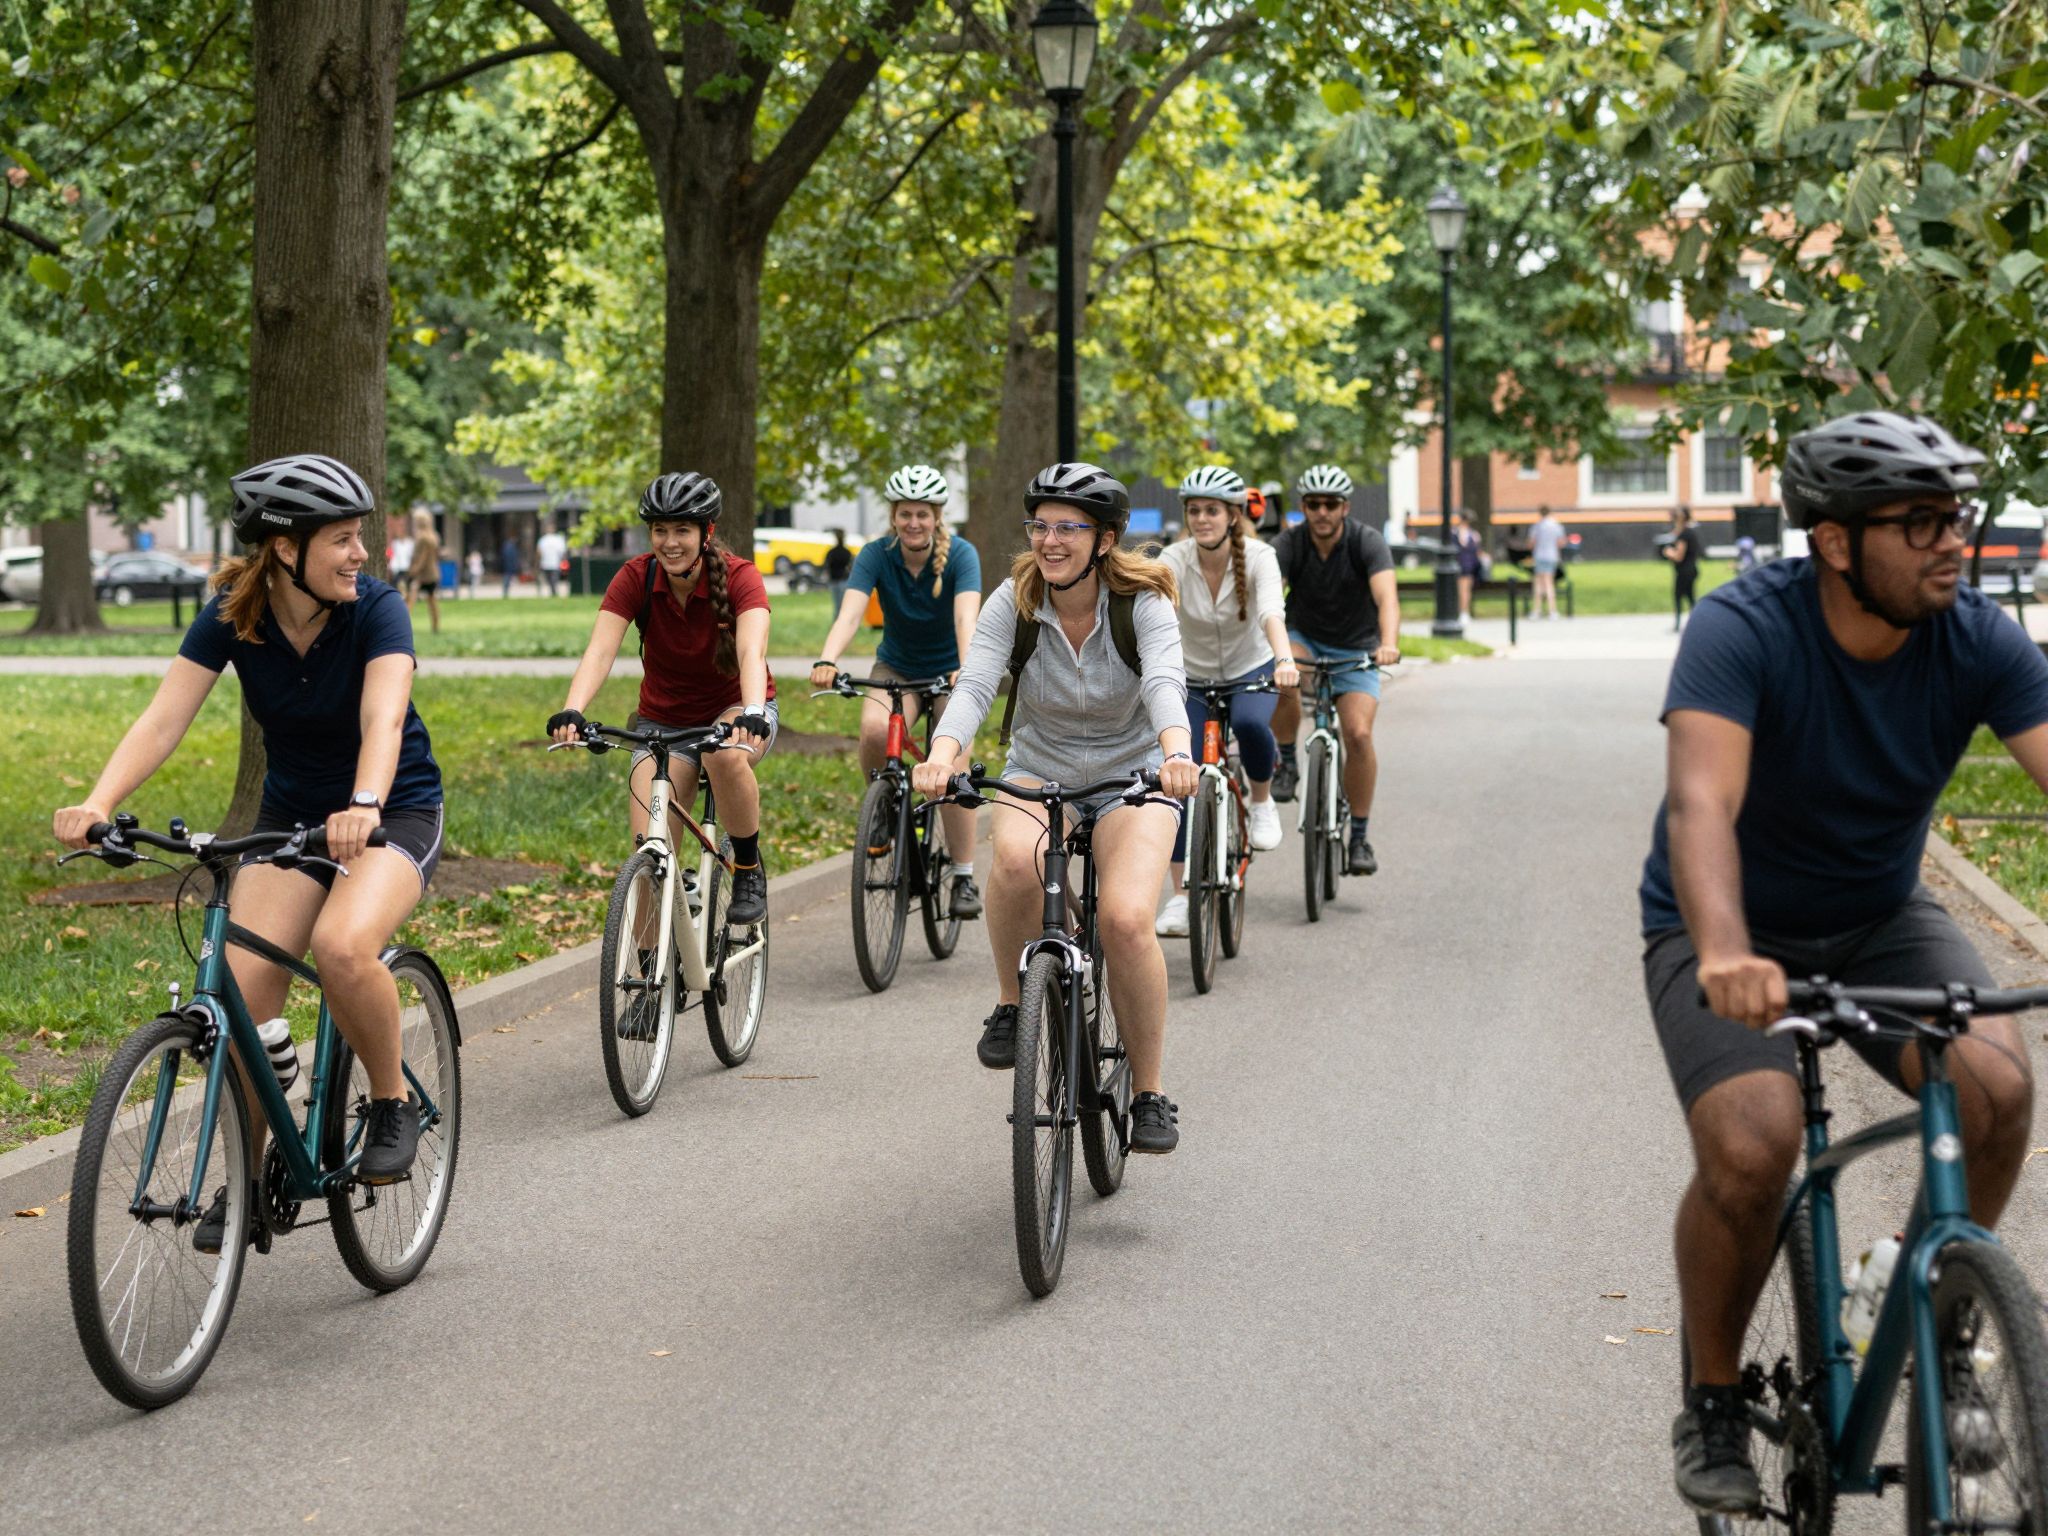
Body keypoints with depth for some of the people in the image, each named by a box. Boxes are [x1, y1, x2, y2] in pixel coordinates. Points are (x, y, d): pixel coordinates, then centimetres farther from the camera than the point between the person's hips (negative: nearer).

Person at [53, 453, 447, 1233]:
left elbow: (383, 719, -35)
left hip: (394, 812, -3)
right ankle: (247, 1173, 5)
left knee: (342, 944, -33)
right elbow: (163, 719, -20)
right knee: (244, 981, -15)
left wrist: (364, 806, -54)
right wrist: (97, 804, -37)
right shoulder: (232, 616, -11)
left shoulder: (376, 609, -19)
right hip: (290, 815, 3)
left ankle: (393, 1103, -7)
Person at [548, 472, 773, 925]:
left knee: (727, 755, -38)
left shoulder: (739, 577, -20)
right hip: (664, 721, 2)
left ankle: (749, 870, -13)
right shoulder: (636, 578, -15)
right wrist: (571, 711, -46)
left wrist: (753, 714, -56)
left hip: (733, 707, -2)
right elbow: (600, 650, -27)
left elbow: (752, 651, -36)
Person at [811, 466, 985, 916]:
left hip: (950, 670, -1)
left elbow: (966, 616, -35)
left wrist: (968, 668, -54)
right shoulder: (876, 555, -16)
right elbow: (850, 612, -30)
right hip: (896, 668, 1)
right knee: (875, 729, -31)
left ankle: (964, 877, -8)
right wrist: (827, 660, -49)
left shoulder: (961, 555, -19)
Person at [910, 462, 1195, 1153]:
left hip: (1132, 777, -1)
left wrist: (1176, 752, -55)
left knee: (1126, 918, -26)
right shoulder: (1014, 602, -11)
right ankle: (1012, 1004, -10)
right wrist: (943, 754, -46)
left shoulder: (1142, 603, -15)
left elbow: (1164, 683, -33)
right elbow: (973, 685, -25)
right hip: (1039, 772, 1)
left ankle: (1150, 1091, -7)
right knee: (1017, 859, -35)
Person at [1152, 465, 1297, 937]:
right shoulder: (1174, 560, -18)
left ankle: (1263, 801, -6)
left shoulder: (1258, 557, -20)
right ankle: (1179, 896, -2)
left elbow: (1271, 612, -37)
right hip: (1191, 677, 2)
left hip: (1250, 671, -2)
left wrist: (1284, 660, -56)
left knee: (1250, 722, -36)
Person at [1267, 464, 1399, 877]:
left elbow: (1387, 598, -35)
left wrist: (1389, 643, -54)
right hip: (1304, 640, 1)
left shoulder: (1367, 543, -20)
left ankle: (1359, 837, -5)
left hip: (1356, 651, -1)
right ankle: (1287, 764, -12)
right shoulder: (1288, 545, -16)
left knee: (1358, 733, -19)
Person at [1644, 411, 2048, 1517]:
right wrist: (1725, 955, -59)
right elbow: (1701, 804, -39)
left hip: (1880, 919, 4)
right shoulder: (1743, 630, -26)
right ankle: (1712, 1404, -2)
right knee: (1750, 1145, -28)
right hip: (1731, 933, -3)